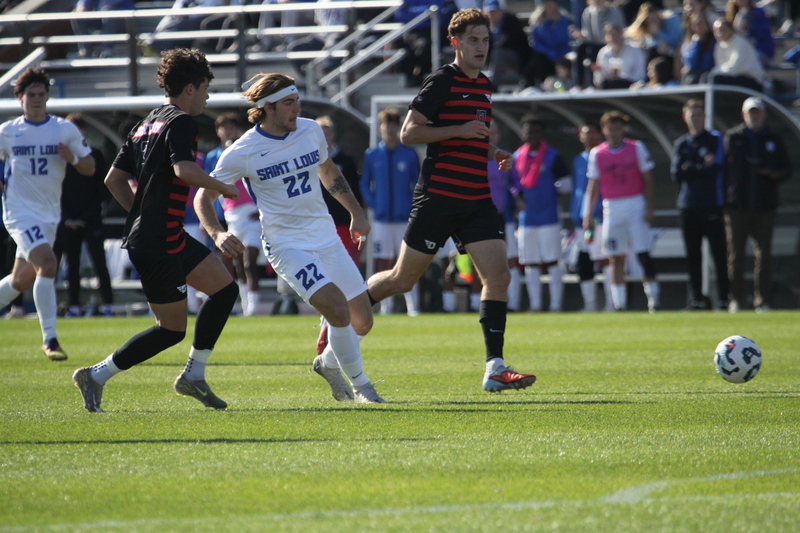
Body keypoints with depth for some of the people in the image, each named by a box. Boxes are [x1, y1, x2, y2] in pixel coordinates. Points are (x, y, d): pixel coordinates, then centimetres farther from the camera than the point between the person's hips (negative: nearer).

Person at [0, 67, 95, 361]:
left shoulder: (65, 129, 2)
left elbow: (90, 168, 5)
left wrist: (73, 159, -16)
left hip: (49, 214, 4)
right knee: (48, 263, -24)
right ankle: (49, 339, -22)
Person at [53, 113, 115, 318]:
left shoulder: (96, 156, 3)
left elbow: (102, 191, 1)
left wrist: (86, 217, -6)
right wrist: (67, 219, -4)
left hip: (92, 222, -2)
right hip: (68, 222, 2)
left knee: (99, 263, -6)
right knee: (72, 266, 2)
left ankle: (108, 304, -5)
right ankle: (74, 306, 5)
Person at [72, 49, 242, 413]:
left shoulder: (147, 124, 16)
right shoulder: (180, 122, -12)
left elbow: (114, 179, 17)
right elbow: (184, 170, -28)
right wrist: (223, 188, -13)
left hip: (171, 238, 10)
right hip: (156, 244, -10)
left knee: (225, 288, 12)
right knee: (172, 329, -2)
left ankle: (193, 375, 13)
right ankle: (96, 376, 3)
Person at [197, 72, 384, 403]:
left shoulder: (311, 131, 2)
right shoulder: (243, 152, -12)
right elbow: (204, 195, -3)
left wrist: (356, 213, 19)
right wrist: (217, 234, -19)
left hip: (326, 236, 6)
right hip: (286, 244, -6)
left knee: (362, 322, 5)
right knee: (337, 310, -23)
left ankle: (328, 363, 36)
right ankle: (359, 386, -3)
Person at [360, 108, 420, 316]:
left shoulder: (409, 154, 2)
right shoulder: (372, 155, 5)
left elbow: (418, 185, 7)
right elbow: (364, 184, 11)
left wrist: (412, 207, -5)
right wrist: (373, 204, -2)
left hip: (405, 218, -1)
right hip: (381, 219, 1)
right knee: (384, 263, 3)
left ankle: (413, 307, -1)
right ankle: (385, 306, 7)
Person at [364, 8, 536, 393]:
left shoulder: (484, 86, 16)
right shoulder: (441, 82, -8)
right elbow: (408, 133, -12)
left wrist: (494, 153, 10)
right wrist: (460, 130, -19)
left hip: (477, 199, 6)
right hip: (438, 197, -6)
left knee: (498, 275, -9)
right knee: (403, 279, 3)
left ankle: (495, 369, -9)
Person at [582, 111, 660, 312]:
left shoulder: (636, 148, 0)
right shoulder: (597, 154, 5)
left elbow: (647, 180, 2)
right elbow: (594, 185, 7)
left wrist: (649, 207, -6)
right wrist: (588, 214, 0)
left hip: (635, 205, -2)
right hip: (611, 208, 2)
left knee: (643, 253, -8)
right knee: (615, 258, 2)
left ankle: (653, 296, -2)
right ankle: (619, 302, 6)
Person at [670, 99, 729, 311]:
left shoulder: (716, 140, 5)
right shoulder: (681, 144, 14)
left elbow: (715, 169, -8)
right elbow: (676, 174, 2)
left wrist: (690, 168, -2)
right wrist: (703, 167, -4)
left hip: (712, 205, -4)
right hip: (688, 206, 4)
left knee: (719, 253, -6)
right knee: (693, 256, 4)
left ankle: (725, 298, -6)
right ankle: (696, 298, 8)